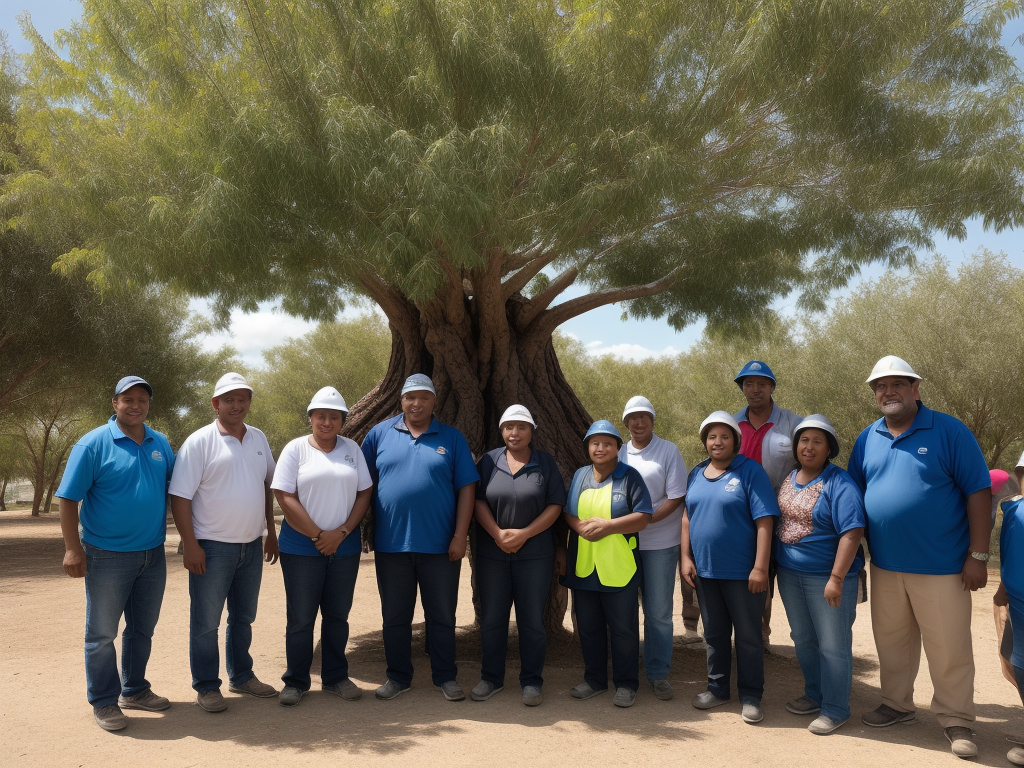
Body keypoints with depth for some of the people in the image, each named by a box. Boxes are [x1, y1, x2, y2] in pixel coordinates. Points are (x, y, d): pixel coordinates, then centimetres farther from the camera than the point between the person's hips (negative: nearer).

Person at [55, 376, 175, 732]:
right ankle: (104, 702, 20)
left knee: (142, 629, 17)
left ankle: (135, 690, 32)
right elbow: (68, 497, -10)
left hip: (153, 554, 5)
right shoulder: (93, 443, -10)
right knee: (102, 633, 6)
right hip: (108, 555, -5)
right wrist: (72, 548, -14)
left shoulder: (160, 444, 6)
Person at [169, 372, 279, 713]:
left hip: (252, 545, 6)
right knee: (205, 621, 5)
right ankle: (206, 687, 20)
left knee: (243, 617, 18)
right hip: (213, 547, -6)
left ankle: (241, 676, 33)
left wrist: (271, 532, 14)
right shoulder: (199, 442, -11)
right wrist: (189, 545, -16)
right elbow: (179, 496, -13)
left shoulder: (259, 439, 8)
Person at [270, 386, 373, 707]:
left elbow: (365, 492, 3)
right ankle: (295, 681, 20)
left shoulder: (352, 449, 6)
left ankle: (335, 677, 26)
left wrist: (341, 532, -9)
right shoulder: (296, 449, -3)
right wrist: (318, 535, -12)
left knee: (337, 615, 12)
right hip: (301, 547, -3)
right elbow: (285, 497, -9)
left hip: (345, 547, 3)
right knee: (300, 618, 5)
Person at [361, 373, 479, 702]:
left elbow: (466, 487, -1)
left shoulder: (452, 438, 2)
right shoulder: (380, 434, 4)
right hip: (391, 543, 1)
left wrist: (460, 536, -7)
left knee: (442, 615, 10)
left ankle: (445, 677, 25)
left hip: (440, 546, -1)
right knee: (395, 616, 12)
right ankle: (398, 677, 28)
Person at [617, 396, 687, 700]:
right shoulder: (619, 453, 7)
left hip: (659, 543, -3)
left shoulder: (669, 451, -4)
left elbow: (676, 498, -8)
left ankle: (658, 673, 18)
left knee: (658, 612, 4)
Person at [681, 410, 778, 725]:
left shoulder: (750, 471, -10)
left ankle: (751, 697, 20)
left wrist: (760, 567, -19)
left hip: (742, 572, -5)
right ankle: (717, 688, 30)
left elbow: (764, 521, -14)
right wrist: (685, 557, 4)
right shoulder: (696, 474, 8)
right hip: (704, 570, 5)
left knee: (748, 635, 7)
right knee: (714, 633, 16)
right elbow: (687, 517, 12)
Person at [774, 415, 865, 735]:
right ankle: (814, 695, 36)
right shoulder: (789, 479, 7)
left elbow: (852, 532, -22)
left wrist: (836, 578, -25)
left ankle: (835, 709, 18)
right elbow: (777, 520, 15)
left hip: (826, 577, -7)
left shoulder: (839, 484, -16)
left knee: (833, 645, 4)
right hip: (790, 574, 7)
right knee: (803, 639, 19)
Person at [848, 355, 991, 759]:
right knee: (892, 641, 16)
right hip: (885, 565, 4)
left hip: (941, 566, -4)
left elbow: (978, 492, -7)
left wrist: (978, 556, -10)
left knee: (949, 648, 5)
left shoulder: (949, 431, -7)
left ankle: (956, 720, 22)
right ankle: (896, 705, 33)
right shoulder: (868, 438, 6)